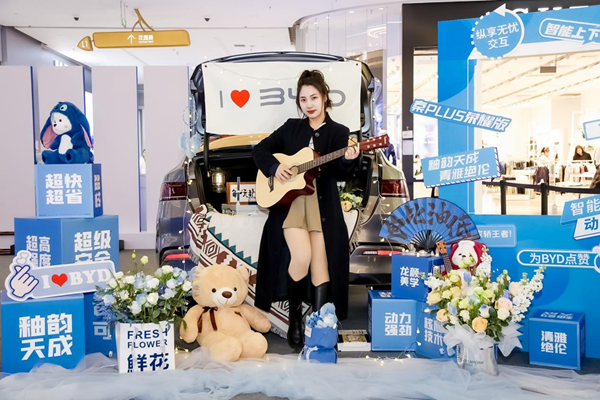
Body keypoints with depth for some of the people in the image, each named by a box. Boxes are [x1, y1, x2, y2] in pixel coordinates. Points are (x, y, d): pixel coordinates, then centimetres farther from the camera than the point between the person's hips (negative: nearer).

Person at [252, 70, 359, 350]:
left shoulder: (338, 132, 7)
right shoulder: (291, 127, 13)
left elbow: (342, 175, -4)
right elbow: (259, 150, 13)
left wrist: (348, 161, -25)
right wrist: (274, 167, -5)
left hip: (323, 204, 0)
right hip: (289, 201, 0)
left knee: (321, 267, -6)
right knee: (302, 257, -19)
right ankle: (294, 317, 3)